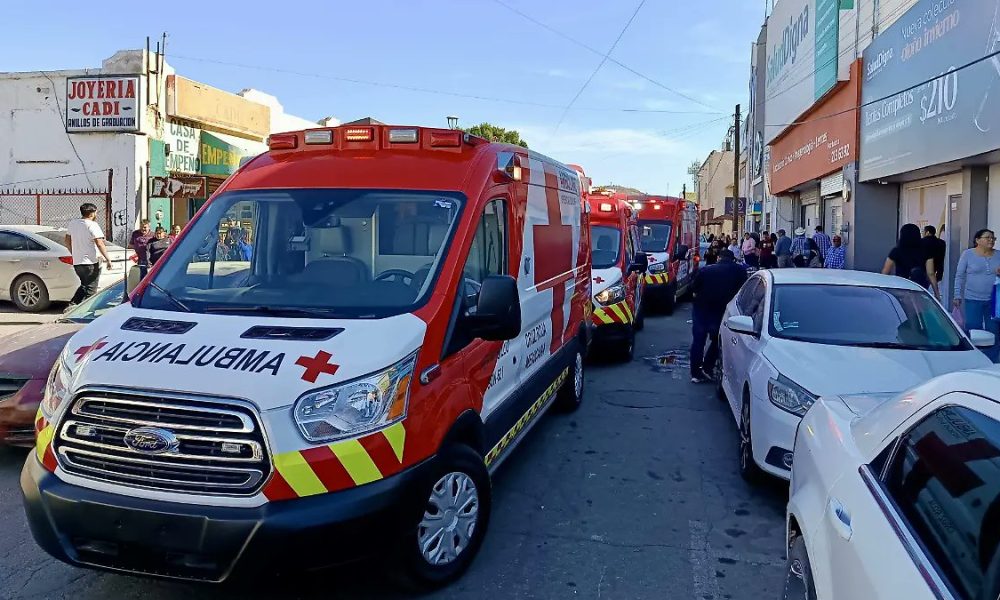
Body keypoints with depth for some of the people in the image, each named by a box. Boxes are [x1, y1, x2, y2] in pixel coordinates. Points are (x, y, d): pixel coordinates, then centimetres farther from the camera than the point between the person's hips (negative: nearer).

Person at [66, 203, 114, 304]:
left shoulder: (72, 223, 10)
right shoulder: (92, 225, -13)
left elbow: (67, 241, 19)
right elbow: (99, 244, -20)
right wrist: (108, 260, -18)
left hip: (76, 262, 7)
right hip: (91, 262, -7)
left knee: (84, 286, 24)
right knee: (90, 290, 0)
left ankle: (72, 304, 12)